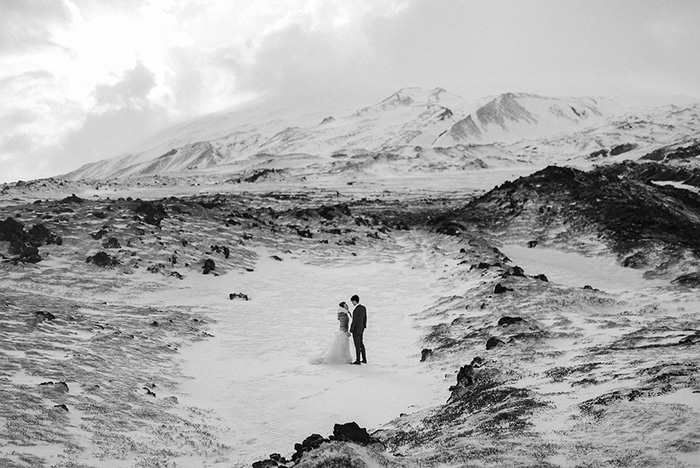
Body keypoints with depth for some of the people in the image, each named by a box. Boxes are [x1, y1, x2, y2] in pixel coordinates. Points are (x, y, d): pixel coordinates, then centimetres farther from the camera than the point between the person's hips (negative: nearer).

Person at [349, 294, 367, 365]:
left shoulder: (356, 310, -24)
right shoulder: (363, 308, 3)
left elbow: (354, 321, -21)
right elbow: (365, 318, 12)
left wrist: (351, 331, -13)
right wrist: (364, 327, 24)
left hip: (356, 329, -9)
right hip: (361, 329, 9)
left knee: (357, 345, 0)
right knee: (361, 344, 20)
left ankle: (358, 361, 8)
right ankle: (364, 359, 25)